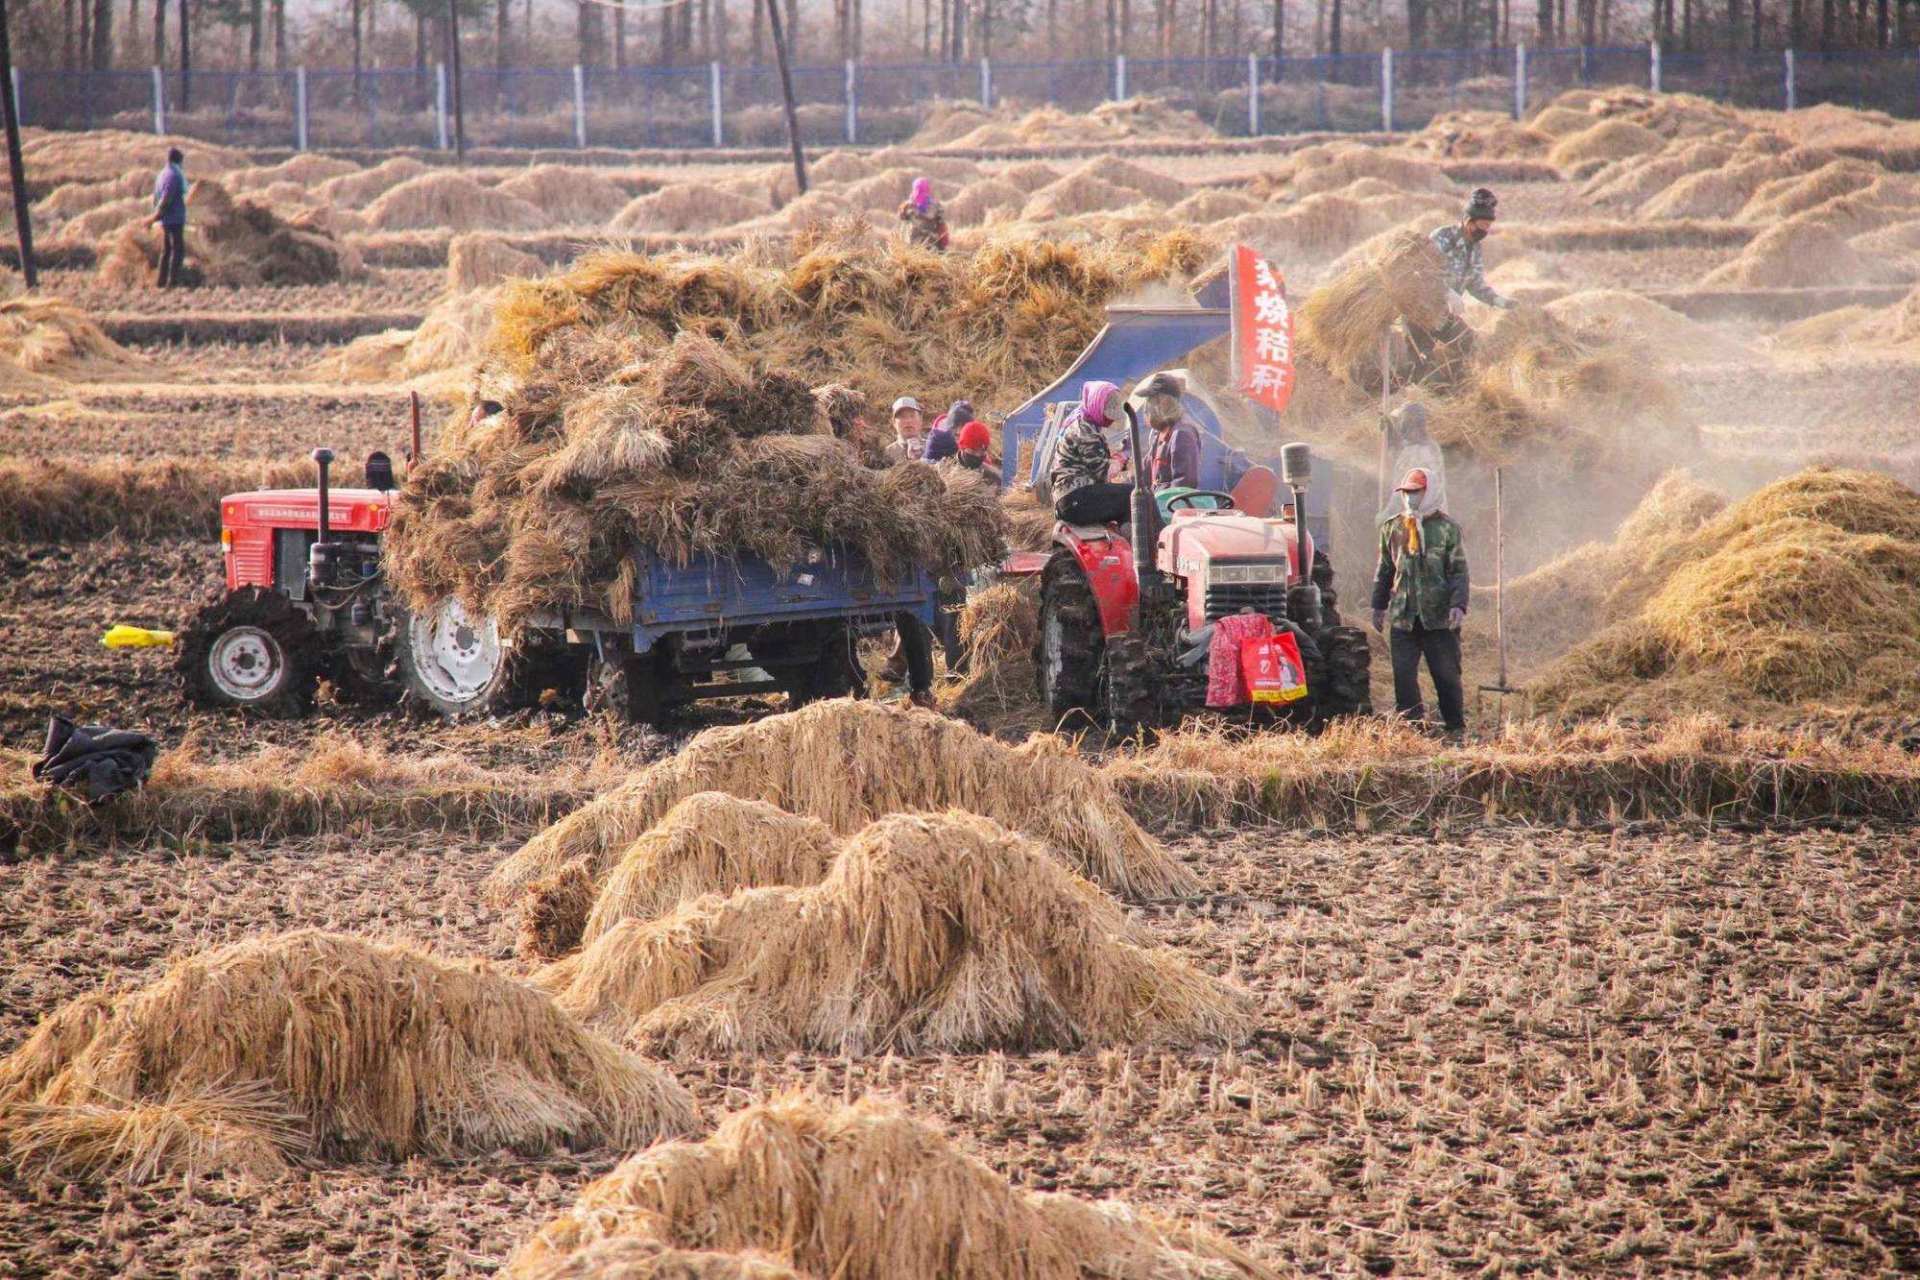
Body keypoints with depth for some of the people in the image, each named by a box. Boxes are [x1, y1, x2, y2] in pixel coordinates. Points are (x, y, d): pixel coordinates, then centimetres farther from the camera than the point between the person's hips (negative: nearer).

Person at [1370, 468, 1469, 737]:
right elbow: (1384, 570, 20)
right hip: (1403, 617, 3)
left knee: (1447, 674, 0)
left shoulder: (1446, 527, 1)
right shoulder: (1392, 528, 12)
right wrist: (1379, 605, 17)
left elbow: (1458, 570, -1)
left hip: (1439, 617, -3)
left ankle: (1456, 728, 9)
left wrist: (1458, 605, -12)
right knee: (1403, 674, -1)